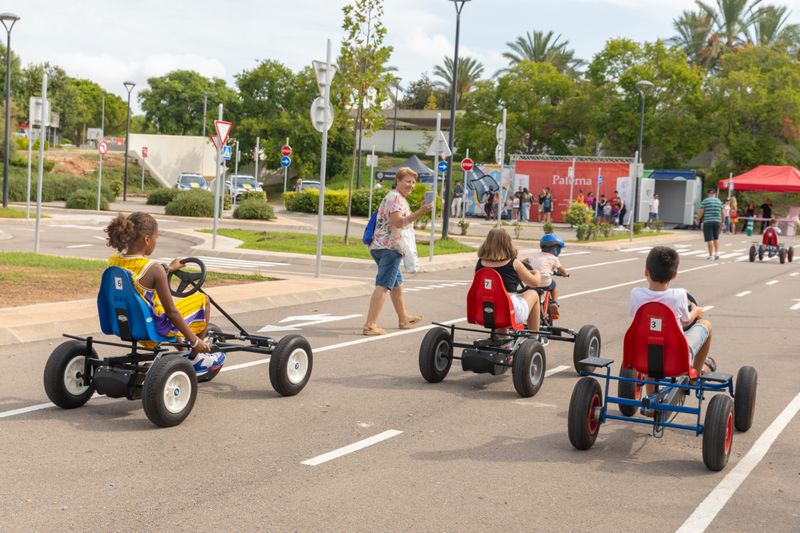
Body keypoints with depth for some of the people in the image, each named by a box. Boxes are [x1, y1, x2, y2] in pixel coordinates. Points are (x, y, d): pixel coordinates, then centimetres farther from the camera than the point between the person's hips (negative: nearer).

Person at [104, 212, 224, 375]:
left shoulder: (113, 261, -5)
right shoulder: (153, 269, -25)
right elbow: (171, 312, -21)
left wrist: (168, 269, 30)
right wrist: (194, 340, -10)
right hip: (155, 329, -7)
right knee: (203, 300, 12)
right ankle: (195, 359, 22)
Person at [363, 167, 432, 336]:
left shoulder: (393, 197, 22)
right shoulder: (396, 197, -12)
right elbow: (398, 222, -27)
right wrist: (420, 212, -35)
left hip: (380, 246, 11)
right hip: (390, 247, -11)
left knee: (397, 283, 23)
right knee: (383, 285, -15)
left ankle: (403, 319, 37)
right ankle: (370, 325, -21)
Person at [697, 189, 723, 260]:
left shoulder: (705, 201, -4)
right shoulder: (719, 201, 9)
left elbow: (701, 212, -8)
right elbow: (722, 213, 13)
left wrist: (698, 220, 6)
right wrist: (722, 221, 25)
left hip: (707, 222, -4)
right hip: (717, 221, 4)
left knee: (709, 239, -4)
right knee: (716, 238, 18)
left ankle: (711, 255, -4)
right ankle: (717, 253, 9)